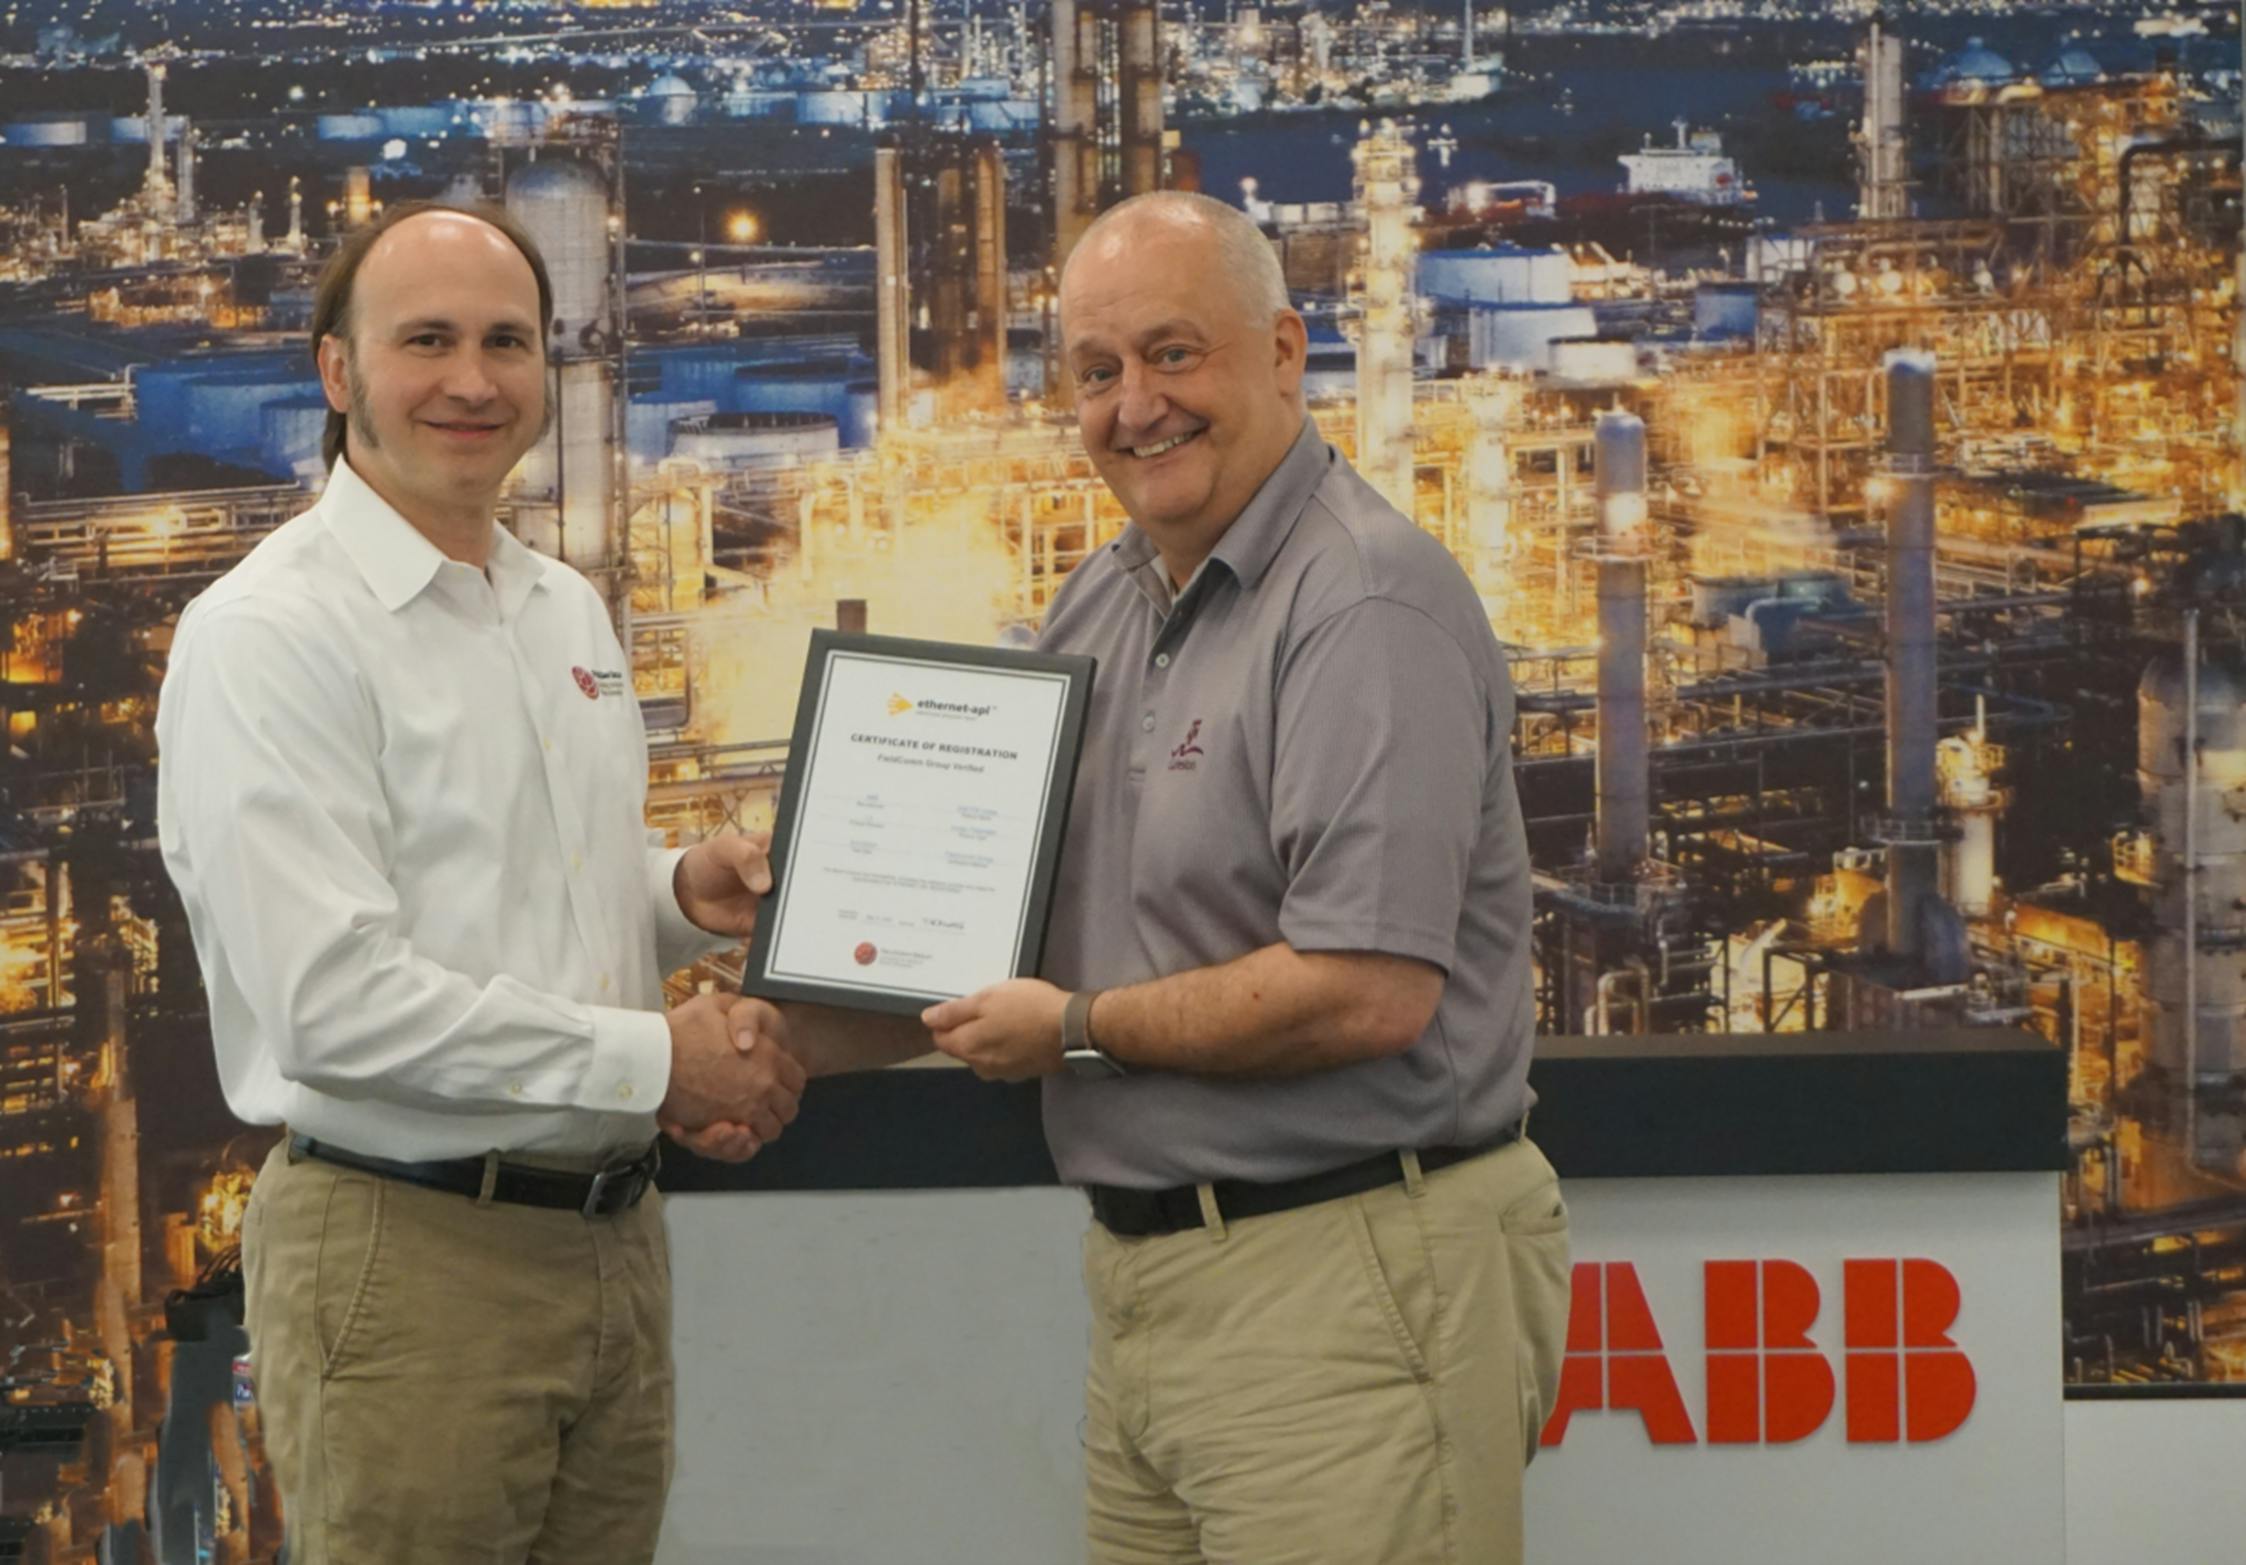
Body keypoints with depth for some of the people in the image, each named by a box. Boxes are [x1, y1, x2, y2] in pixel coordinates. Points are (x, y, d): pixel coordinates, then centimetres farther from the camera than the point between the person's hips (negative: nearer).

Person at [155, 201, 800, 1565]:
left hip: (611, 1235, 7)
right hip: (408, 1250, -7)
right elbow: (332, 1001, -21)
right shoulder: (271, 633, -13)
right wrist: (654, 1061, -17)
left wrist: (680, 897, 3)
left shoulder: (571, 612, 14)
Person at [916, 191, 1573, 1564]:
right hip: (1148, 1280, 9)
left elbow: (1367, 994, -23)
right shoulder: (1103, 604, 14)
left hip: (1344, 1287, -9)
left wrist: (1080, 1027, -11)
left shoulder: (1367, 606, -14)